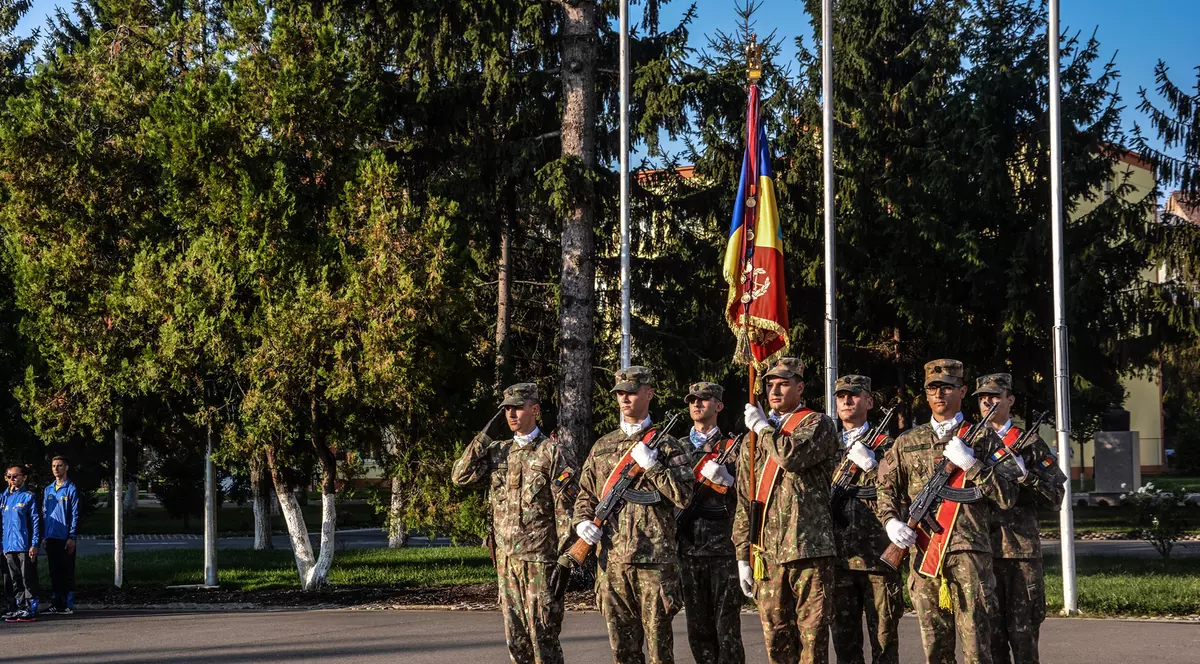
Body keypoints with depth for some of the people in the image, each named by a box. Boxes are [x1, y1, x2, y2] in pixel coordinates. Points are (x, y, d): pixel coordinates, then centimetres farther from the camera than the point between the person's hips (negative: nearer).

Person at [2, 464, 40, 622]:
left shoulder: (28, 496, -4)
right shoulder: (6, 497, 14)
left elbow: (35, 521, -6)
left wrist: (34, 544, -12)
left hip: (25, 546, -6)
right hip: (9, 547, 6)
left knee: (28, 578, -3)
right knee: (14, 580, 9)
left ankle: (30, 610, 0)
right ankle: (19, 608, 14)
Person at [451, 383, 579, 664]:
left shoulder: (554, 453, -5)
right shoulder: (497, 452, 13)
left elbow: (567, 509, -9)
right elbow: (460, 477, 6)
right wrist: (481, 441, -1)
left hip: (540, 558, -6)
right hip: (506, 558, 6)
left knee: (543, 637, -4)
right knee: (516, 638, 10)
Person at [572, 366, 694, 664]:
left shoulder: (665, 445, 2)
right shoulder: (603, 446, 16)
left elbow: (684, 497, -6)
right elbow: (586, 493, 20)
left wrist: (653, 466, -15)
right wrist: (582, 521, 1)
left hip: (654, 560, -4)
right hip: (611, 561, 4)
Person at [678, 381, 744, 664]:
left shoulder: (732, 447, 7)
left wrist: (726, 481, -14)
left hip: (723, 547, -4)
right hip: (689, 548, 4)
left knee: (727, 629, -5)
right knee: (698, 629, 6)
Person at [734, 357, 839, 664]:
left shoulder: (818, 424, 4)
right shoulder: (755, 438, 18)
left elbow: (793, 456, -19)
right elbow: (744, 503, 17)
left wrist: (763, 427, -3)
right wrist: (743, 555, 10)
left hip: (809, 548, -5)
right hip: (767, 554, 5)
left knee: (812, 636, -4)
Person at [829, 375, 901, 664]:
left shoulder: (885, 445, 5)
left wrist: (871, 466, -12)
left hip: (878, 553, -4)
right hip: (838, 556, 4)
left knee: (883, 635, -2)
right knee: (843, 636, 6)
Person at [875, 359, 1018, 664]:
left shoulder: (983, 438, 7)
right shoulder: (908, 442, 16)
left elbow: (1006, 497, 0)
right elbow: (885, 487, 21)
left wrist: (971, 463, -11)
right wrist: (890, 520, 2)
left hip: (969, 551, -3)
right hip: (924, 554, 3)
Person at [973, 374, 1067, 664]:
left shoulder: (1029, 443, 7)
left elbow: (1056, 497, 3)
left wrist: (1025, 475, -12)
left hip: (1021, 549, -2)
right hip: (981, 550, 2)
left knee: (1023, 630, -2)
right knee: (990, 630, 4)